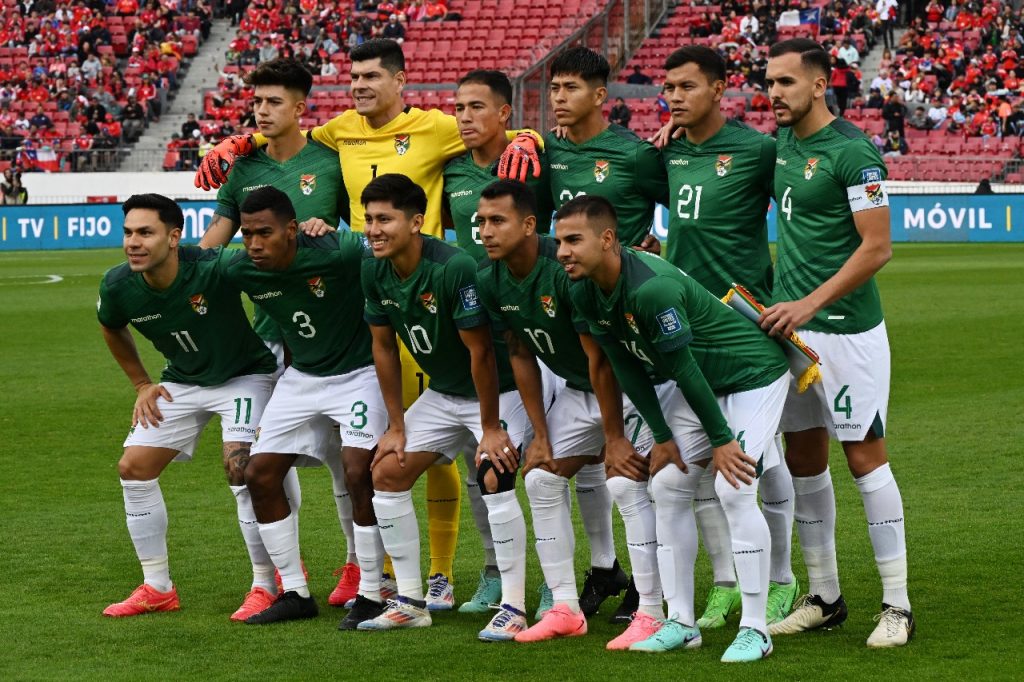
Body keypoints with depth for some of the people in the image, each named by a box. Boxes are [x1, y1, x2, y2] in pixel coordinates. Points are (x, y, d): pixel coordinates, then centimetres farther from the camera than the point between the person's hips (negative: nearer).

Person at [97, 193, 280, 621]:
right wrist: (142, 384, 8)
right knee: (133, 468, -1)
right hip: (182, 382, 6)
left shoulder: (214, 269, -34)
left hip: (245, 374, -5)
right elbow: (111, 329, 9)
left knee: (240, 467, -22)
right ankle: (157, 589, 12)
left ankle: (265, 586, -5)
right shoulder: (118, 286, -17)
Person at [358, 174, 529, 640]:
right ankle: (410, 603, 12)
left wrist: (491, 428, -21)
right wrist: (396, 426, 4)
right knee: (386, 474, 3)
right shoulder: (374, 272, -8)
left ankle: (514, 609, -16)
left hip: (498, 390, -8)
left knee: (494, 477, -24)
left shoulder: (454, 267, -30)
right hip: (442, 393, 8)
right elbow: (383, 347, 3)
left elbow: (480, 351, -25)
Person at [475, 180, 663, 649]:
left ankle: (650, 614, -13)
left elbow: (599, 359, -27)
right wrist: (540, 435, 3)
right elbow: (521, 355, 4)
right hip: (577, 389, 8)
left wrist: (614, 438, -22)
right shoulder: (491, 282, -7)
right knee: (540, 477, 4)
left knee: (625, 482, -19)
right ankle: (565, 609, 12)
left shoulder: (566, 270, -31)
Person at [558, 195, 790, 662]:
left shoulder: (651, 287, -35)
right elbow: (629, 370, 1)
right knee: (666, 487, 5)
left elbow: (683, 369, -27)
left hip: (753, 373, -9)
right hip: (701, 383, 9)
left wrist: (720, 440, -20)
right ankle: (680, 623, 13)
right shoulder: (585, 294, -8)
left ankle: (755, 629, -11)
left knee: (734, 490, -18)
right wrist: (662, 436, 2)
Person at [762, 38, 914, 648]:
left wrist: (809, 304, -20)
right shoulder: (783, 143, 10)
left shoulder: (852, 151, -14)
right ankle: (824, 597, 20)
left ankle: (897, 605, 1)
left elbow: (877, 247, -18)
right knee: (804, 459, 10)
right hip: (790, 324, 8)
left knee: (865, 457, -4)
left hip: (845, 329, -8)